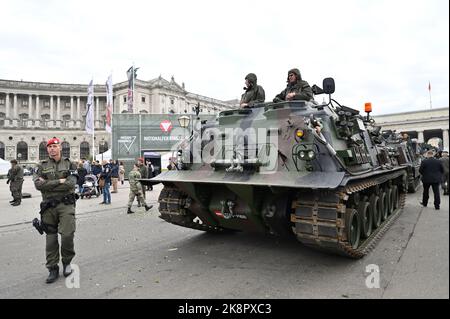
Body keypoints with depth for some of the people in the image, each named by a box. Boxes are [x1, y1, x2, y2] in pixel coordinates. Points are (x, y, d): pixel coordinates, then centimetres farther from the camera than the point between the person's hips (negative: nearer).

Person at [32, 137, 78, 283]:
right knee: (51, 238, 8)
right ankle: (53, 269, 20)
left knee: (67, 234, -11)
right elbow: (38, 184, -7)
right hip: (48, 206, 2)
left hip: (66, 204, -2)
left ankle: (67, 262, 15)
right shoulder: (42, 166, 9)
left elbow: (70, 184, -11)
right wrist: (59, 181, -12)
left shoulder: (69, 164, 4)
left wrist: (48, 184, -9)